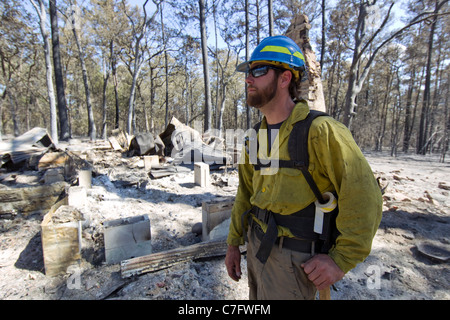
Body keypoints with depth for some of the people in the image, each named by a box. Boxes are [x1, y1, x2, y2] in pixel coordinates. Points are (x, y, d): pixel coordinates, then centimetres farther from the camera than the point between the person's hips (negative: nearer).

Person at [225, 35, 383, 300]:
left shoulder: (321, 131, -19)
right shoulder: (258, 136, 3)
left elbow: (364, 196, -18)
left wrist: (342, 259, -15)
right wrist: (234, 242, 10)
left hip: (292, 256, -7)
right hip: (257, 243, 7)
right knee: (258, 304, 25)